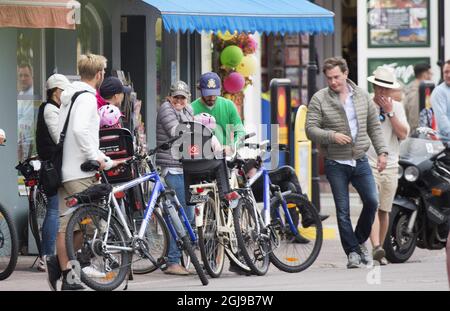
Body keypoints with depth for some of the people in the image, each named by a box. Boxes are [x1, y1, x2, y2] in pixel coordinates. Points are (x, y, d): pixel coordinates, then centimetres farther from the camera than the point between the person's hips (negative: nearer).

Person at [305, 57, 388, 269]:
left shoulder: (362, 96, 7)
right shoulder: (319, 99, -4)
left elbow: (374, 127, 13)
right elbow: (310, 129, -8)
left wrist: (382, 152, 5)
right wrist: (332, 136, -23)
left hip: (360, 161, 3)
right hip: (336, 164, -3)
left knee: (372, 201, -6)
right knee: (343, 210, -2)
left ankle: (360, 241, 17)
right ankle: (352, 251, 8)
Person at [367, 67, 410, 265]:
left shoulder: (397, 107, 9)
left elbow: (403, 134, -3)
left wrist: (390, 112, -10)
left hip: (390, 166, 3)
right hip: (368, 165, -3)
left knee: (384, 210, 6)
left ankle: (380, 253, 15)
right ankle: (376, 247, -31)